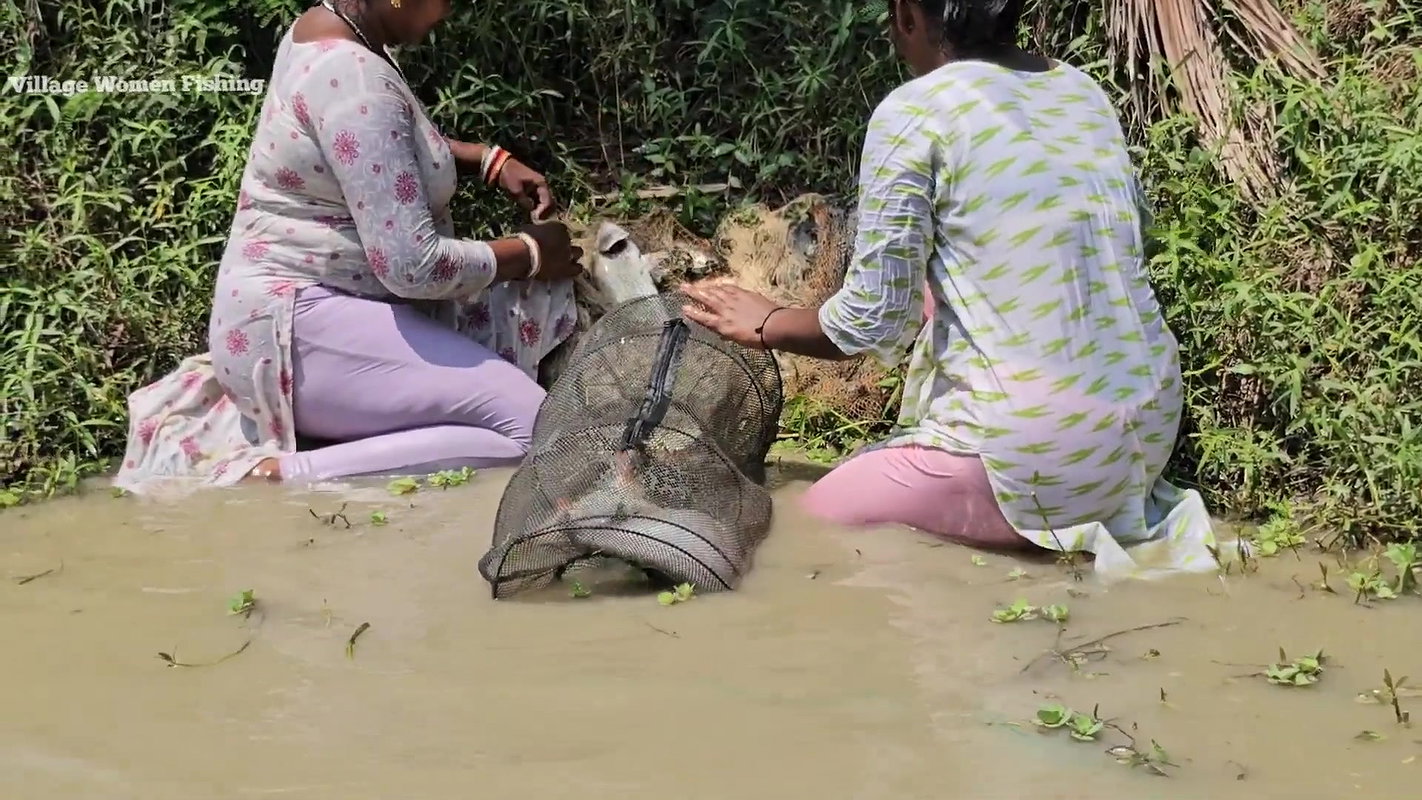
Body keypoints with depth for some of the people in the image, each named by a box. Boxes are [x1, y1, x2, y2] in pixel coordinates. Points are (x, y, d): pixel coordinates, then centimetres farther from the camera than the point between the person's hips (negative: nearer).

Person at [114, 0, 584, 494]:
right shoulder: (353, 77, -23)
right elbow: (412, 265, -25)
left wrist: (490, 161, 13)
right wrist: (532, 254, -8)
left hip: (311, 302, 11)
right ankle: (273, 477, -20)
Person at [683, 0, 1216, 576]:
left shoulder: (912, 114, -10)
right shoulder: (1085, 92, 9)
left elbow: (872, 322, -8)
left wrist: (766, 326, 12)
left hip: (1040, 457, -7)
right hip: (1153, 433, 7)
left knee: (817, 515, 15)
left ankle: (1059, 536, -2)